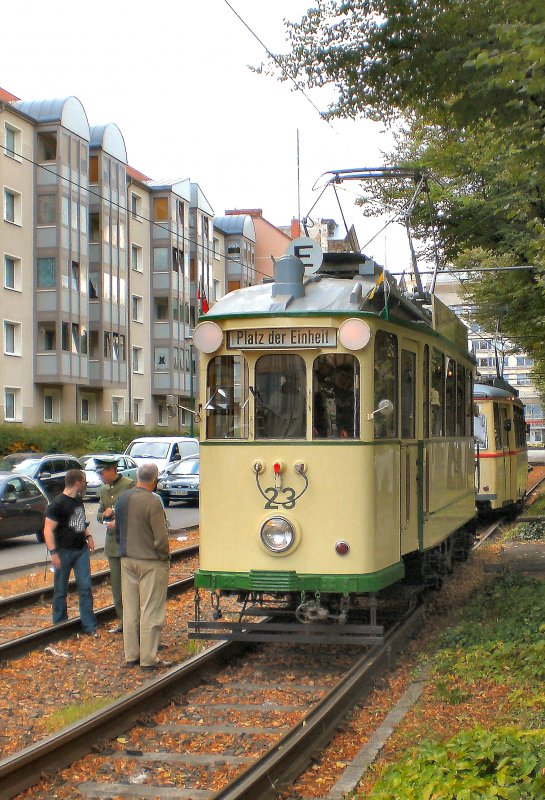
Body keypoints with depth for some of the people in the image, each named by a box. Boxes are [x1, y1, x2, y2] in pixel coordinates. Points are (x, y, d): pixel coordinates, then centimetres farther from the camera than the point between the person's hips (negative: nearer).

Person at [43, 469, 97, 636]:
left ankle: (89, 625, 6)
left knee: (85, 587, 2)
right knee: (60, 590, 6)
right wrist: (53, 552, -21)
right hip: (64, 551, -6)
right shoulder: (57, 504, -14)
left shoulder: (78, 500, 10)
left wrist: (88, 536, 13)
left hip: (81, 550, 6)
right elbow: (48, 529, -16)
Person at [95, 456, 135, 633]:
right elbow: (99, 515, 20)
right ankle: (121, 619, 16)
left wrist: (119, 522, -17)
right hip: (112, 541, 7)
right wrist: (104, 514, -3)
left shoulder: (129, 485, -8)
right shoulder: (104, 489, 14)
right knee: (116, 582, 9)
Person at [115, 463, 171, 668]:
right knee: (151, 611, 0)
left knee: (130, 609, 13)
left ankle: (131, 655, 19)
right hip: (151, 562, -7)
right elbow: (161, 537, -18)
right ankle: (149, 658, 3)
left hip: (127, 560, 7)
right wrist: (165, 558, -3)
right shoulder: (153, 502, -19)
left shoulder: (123, 499, 4)